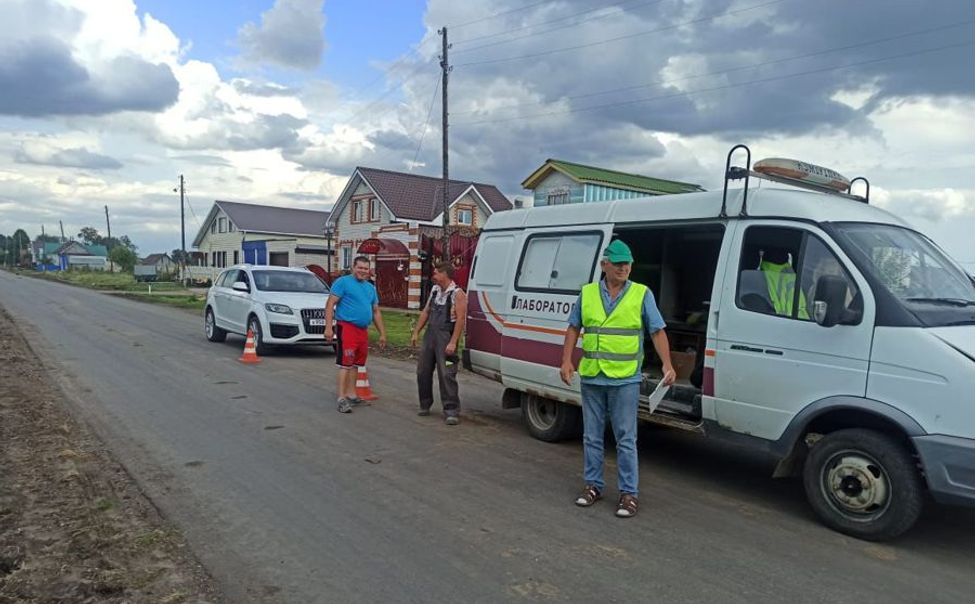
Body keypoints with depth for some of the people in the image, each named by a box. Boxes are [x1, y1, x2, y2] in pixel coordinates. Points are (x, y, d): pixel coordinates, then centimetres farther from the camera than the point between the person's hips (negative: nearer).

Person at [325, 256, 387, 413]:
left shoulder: (370, 287, 19)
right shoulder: (343, 282, -3)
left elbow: (376, 312, 23)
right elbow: (330, 304, -8)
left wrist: (382, 333, 18)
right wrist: (328, 327, -17)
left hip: (363, 330, 7)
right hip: (347, 327, -7)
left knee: (355, 364, 13)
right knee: (345, 363, -10)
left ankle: (351, 395, 22)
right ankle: (342, 398, -9)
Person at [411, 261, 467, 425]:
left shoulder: (457, 293, -9)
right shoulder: (435, 290, 14)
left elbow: (460, 319, -15)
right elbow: (426, 312, 18)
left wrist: (453, 342, -21)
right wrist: (416, 333, 14)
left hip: (445, 337, -7)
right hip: (430, 335, 8)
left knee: (446, 374, -9)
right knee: (423, 371, 12)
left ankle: (451, 410, -4)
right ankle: (425, 404, 27)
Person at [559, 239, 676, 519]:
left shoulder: (642, 294, 0)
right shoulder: (587, 293, 6)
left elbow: (658, 331, -1)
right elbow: (573, 329, 11)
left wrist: (667, 364, -13)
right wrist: (566, 361, 1)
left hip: (625, 379, -3)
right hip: (591, 377, 3)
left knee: (626, 439, 1)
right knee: (592, 436, 13)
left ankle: (629, 493, 11)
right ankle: (593, 485, 26)